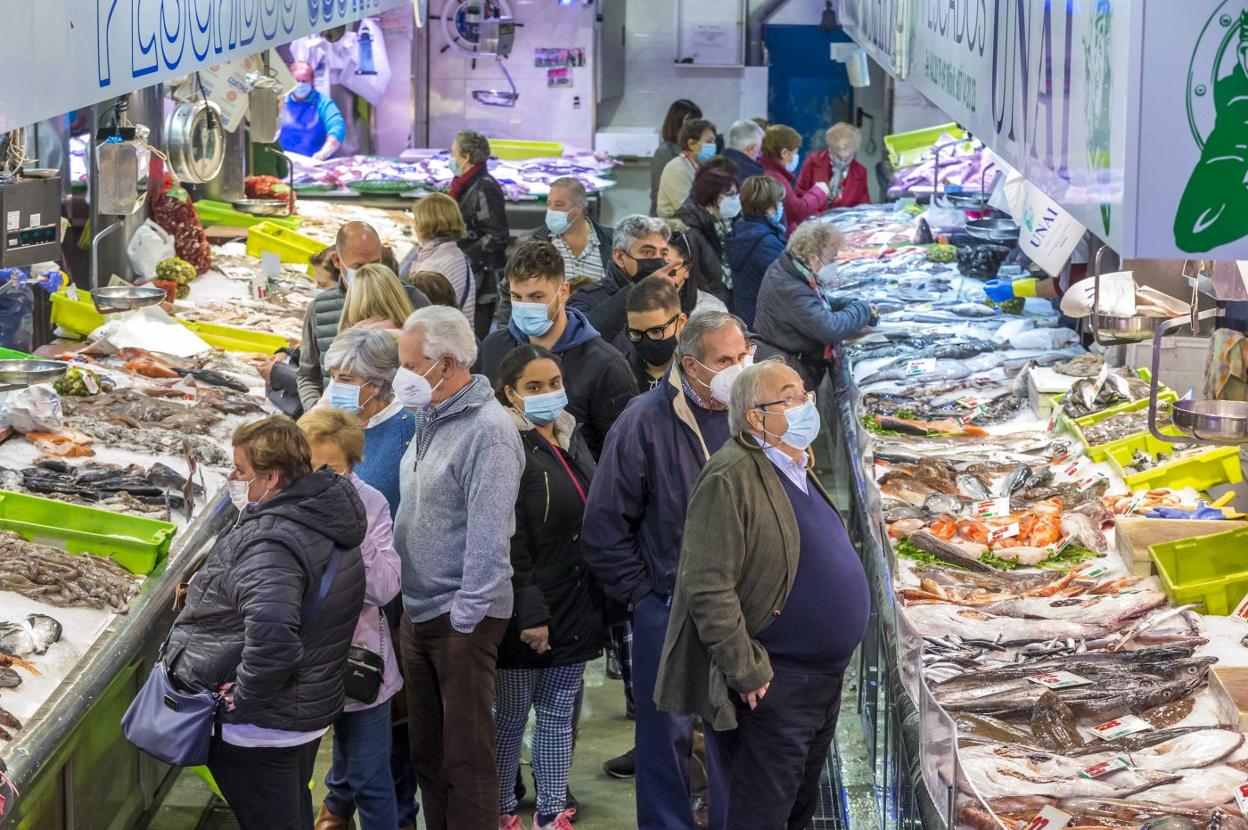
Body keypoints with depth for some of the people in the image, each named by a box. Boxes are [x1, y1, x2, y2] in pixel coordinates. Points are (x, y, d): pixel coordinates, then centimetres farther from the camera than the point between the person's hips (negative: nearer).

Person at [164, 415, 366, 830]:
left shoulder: (270, 543, -29)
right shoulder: (326, 517, 3)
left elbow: (271, 635, -43)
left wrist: (241, 699, -28)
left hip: (258, 730, -9)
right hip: (306, 715, 9)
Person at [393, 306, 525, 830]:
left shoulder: (487, 430, -18)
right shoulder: (428, 418, 10)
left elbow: (488, 532, -21)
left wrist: (466, 615, -22)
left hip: (461, 616, -9)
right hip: (417, 610, 9)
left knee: (467, 757, -1)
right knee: (426, 750, 17)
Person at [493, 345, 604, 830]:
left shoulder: (571, 440, 11)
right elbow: (508, 543, -18)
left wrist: (598, 599, 15)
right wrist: (529, 613, -20)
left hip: (575, 605, 7)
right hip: (527, 611, -7)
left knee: (559, 714, 13)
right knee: (511, 717, 5)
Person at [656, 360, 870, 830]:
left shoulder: (799, 470, 12)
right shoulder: (731, 478, -18)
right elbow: (708, 588, -23)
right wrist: (747, 673, -21)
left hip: (823, 680, 9)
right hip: (770, 686, -9)